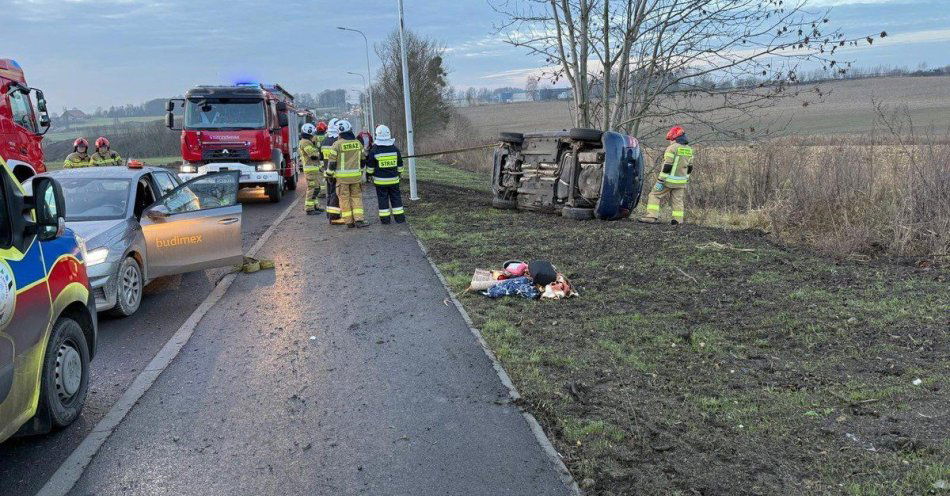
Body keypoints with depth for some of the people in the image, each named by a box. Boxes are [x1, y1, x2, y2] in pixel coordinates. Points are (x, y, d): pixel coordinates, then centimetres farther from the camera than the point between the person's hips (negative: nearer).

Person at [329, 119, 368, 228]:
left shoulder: (337, 144, -9)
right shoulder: (357, 143, 4)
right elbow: (363, 158, 14)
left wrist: (330, 173, 5)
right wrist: (361, 170, 28)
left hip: (342, 176, -3)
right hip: (356, 175, 3)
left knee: (344, 198, 5)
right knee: (357, 197, 10)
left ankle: (349, 221, 6)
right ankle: (359, 219, 0)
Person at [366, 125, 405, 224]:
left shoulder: (374, 150, -10)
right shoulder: (395, 149, 0)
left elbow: (370, 166, -1)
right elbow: (400, 164, 10)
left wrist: (370, 174, 15)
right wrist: (399, 173, 24)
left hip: (380, 180, -2)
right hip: (393, 179, 3)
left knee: (383, 198, 4)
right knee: (396, 197, 10)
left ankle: (385, 218, 6)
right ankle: (399, 217, 11)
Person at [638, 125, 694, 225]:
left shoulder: (672, 148, -13)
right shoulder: (689, 150, 11)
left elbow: (667, 166, -18)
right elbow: (690, 167, 16)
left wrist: (660, 181, -17)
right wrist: (686, 179, 26)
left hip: (669, 180, -7)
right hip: (681, 182, 7)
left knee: (655, 196, 1)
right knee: (677, 200, 12)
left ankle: (652, 216, -7)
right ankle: (678, 220, 10)